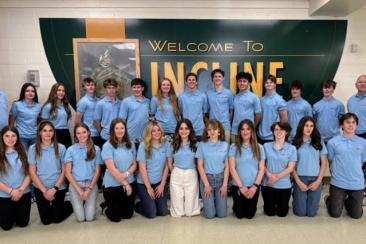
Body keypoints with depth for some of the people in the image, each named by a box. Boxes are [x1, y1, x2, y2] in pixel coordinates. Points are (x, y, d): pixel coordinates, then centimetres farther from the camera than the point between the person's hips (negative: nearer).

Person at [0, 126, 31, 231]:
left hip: (24, 194, 2)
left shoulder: (22, 153, 0)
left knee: (22, 223, 10)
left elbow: (28, 174, -1)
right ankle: (11, 214, 39)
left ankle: (16, 213, 41)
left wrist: (21, 189, -14)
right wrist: (11, 191, -16)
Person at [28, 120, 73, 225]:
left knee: (57, 218, 5)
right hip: (40, 188, 1)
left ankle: (69, 205, 34)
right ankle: (49, 207, 38)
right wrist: (44, 190, -9)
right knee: (46, 220, 6)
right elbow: (32, 172, -4)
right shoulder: (33, 149, -4)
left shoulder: (61, 148, -4)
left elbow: (64, 171, -3)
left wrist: (54, 189, -12)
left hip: (58, 187, -1)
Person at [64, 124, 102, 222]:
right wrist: (79, 190, -9)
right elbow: (67, 172, -3)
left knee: (90, 217, -7)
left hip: (91, 184, 1)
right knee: (80, 218, -7)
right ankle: (78, 205, 25)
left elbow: (97, 171, 1)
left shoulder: (96, 149, 1)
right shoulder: (70, 150, -1)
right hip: (75, 184, 0)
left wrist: (89, 189, -8)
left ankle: (88, 204, 24)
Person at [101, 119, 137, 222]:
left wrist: (126, 174, -16)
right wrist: (125, 183, -15)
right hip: (113, 185, -4)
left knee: (128, 215, 13)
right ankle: (106, 206, 37)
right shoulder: (107, 146, -13)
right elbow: (112, 169, -17)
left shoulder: (130, 145, 3)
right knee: (116, 217, 7)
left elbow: (134, 164, 4)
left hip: (130, 183, 5)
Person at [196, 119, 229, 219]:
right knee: (210, 214, -4)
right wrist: (206, 184, -9)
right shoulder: (202, 145, -4)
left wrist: (225, 184, -5)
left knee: (222, 214, 1)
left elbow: (227, 166, 2)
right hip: (206, 178, -1)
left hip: (221, 178, 2)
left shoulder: (225, 145, 1)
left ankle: (216, 201, 31)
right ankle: (208, 202, 27)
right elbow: (200, 166, -4)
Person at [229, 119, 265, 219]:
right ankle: (236, 206, 40)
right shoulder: (234, 147, -4)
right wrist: (241, 186, -12)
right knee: (240, 214, 9)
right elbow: (232, 168, -8)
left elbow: (261, 169, 0)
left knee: (250, 215, 11)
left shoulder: (259, 148, 2)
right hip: (238, 186, -1)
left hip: (253, 187, 2)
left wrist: (255, 186, -11)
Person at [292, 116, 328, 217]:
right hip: (300, 178, -1)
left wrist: (318, 180, -4)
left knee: (311, 213, 2)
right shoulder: (295, 144, 0)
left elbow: (324, 163, 5)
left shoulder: (319, 142, 5)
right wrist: (298, 182, -8)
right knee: (300, 212, -1)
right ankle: (295, 196, 29)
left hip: (315, 179, 1)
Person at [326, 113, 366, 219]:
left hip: (357, 183, 2)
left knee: (356, 215, 11)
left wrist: (354, 174, 7)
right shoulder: (332, 142, -6)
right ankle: (330, 200, 37)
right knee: (335, 214, 6)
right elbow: (330, 162, 3)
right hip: (338, 183, -2)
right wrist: (336, 174, 1)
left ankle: (347, 201, 41)